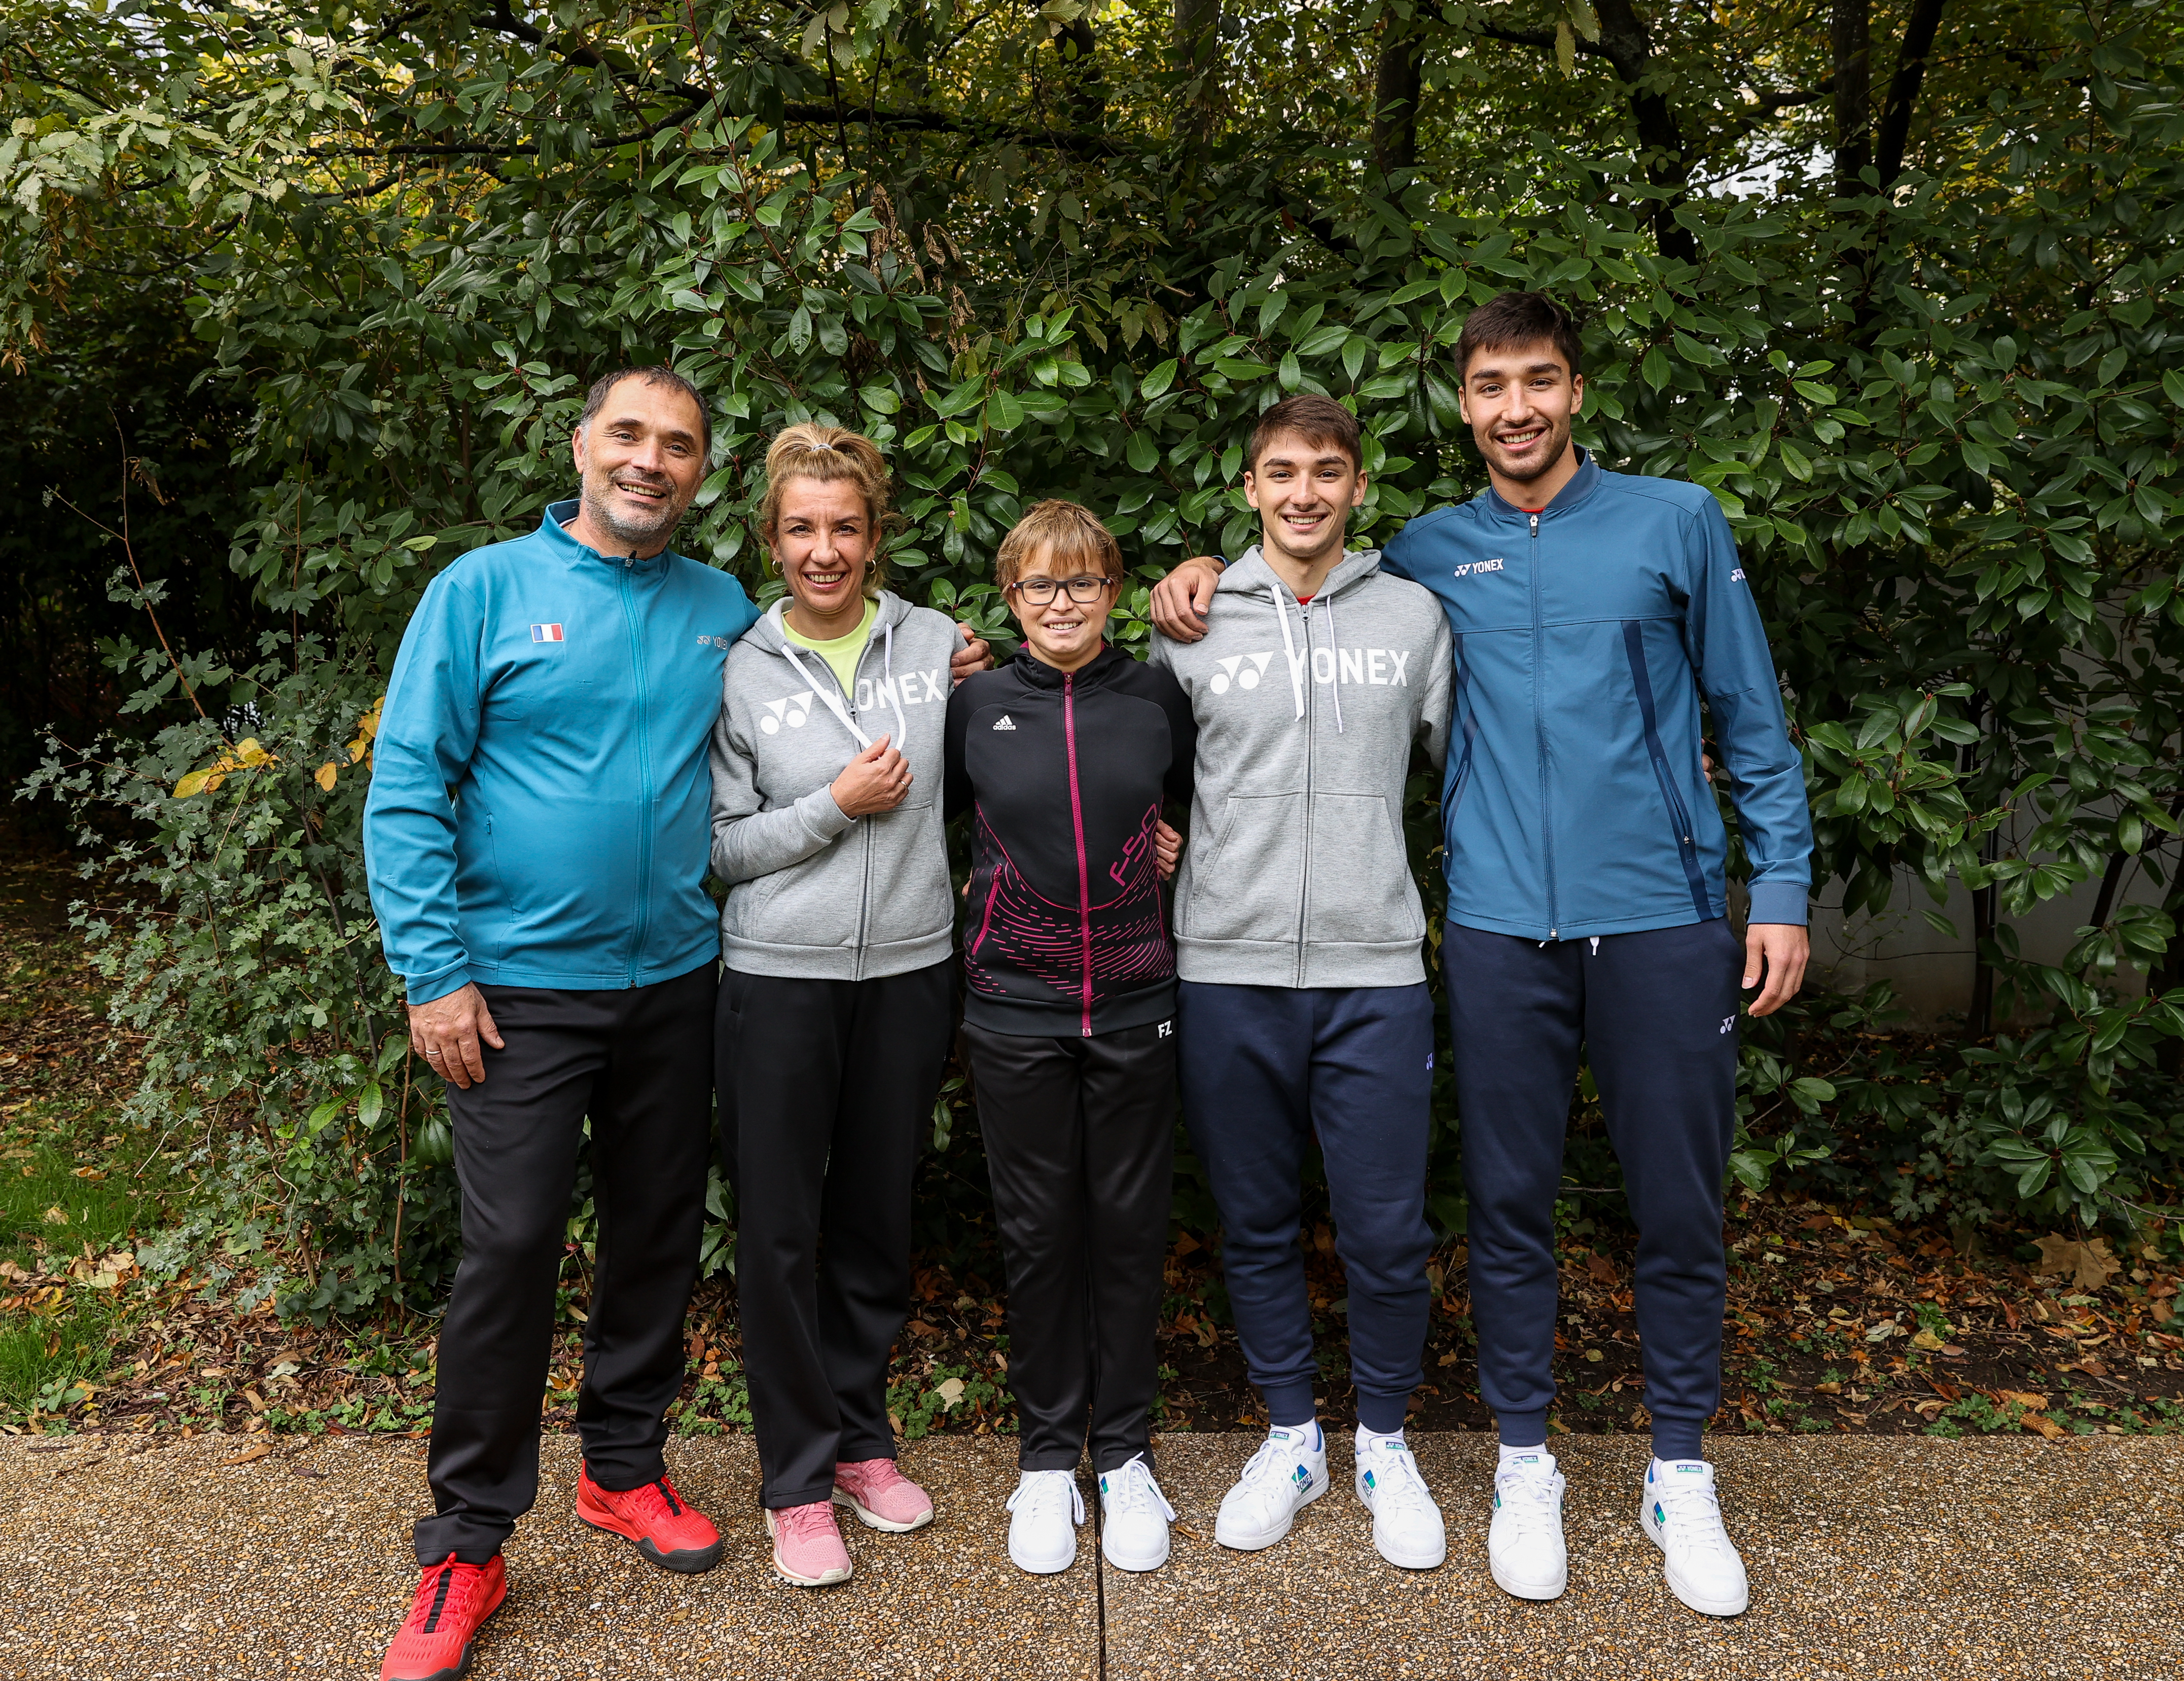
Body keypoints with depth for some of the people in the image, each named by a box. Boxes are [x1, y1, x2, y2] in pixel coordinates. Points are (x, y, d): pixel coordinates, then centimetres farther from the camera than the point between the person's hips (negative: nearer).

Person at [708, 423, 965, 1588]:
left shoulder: (940, 645, 4)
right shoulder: (743, 673, -1)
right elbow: (720, 846, -1)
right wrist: (836, 808, -13)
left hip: (909, 969, 2)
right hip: (779, 977, -2)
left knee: (879, 1217, 13)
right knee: (780, 1228, 3)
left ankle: (860, 1437, 32)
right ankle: (798, 1480, 19)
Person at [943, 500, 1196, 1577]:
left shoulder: (1157, 699, 2)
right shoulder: (976, 706, 1)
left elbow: (1200, 806, 17)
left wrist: (1178, 851, 0)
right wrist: (981, 886, 1)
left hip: (1134, 1003, 1)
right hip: (1015, 1008, 0)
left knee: (1131, 1225, 8)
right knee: (1038, 1232, 8)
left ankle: (1123, 1453, 25)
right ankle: (1047, 1458, 24)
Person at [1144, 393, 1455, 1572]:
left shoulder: (1413, 616, 7)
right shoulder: (1192, 626, 6)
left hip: (1374, 971, 0)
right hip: (1226, 970, 1)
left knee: (1387, 1231, 4)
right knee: (1255, 1224, 12)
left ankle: (1384, 1442, 27)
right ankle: (1291, 1437, 31)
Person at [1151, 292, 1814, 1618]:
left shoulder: (1675, 523, 4)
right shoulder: (1429, 554, 8)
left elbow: (1753, 720, 6)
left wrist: (1783, 888, 0)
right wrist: (1207, 576, 5)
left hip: (1664, 918, -1)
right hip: (1501, 927, 1)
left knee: (1680, 1207, 7)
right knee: (1512, 1203, 8)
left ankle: (1683, 1478, 26)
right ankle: (1526, 1463, 26)